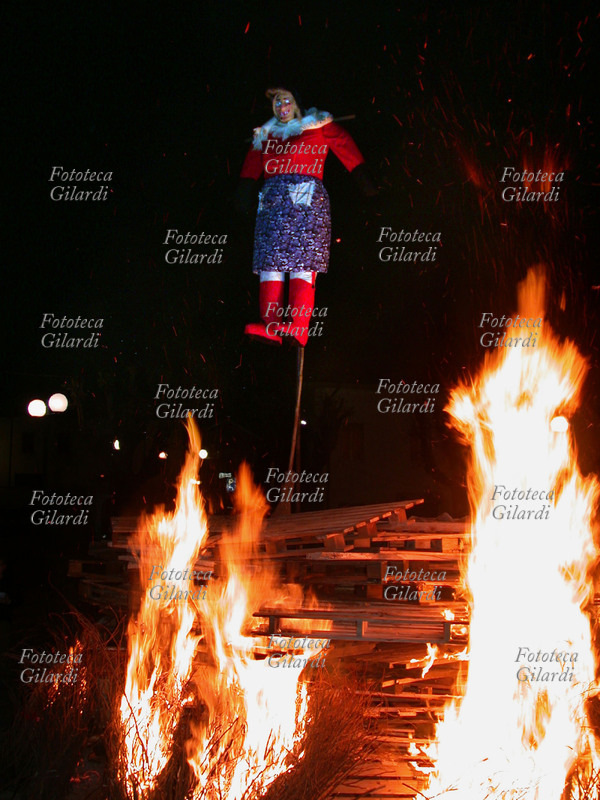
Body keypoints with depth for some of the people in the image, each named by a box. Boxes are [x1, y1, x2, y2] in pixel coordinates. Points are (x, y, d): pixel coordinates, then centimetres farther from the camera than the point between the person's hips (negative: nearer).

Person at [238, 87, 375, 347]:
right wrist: (244, 194, 12)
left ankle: (299, 327, -28)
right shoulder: (266, 134, 24)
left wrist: (364, 181, 9)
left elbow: (346, 147, 13)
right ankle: (271, 325, -19)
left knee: (303, 262, -16)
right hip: (273, 198, 5)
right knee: (269, 260, -10)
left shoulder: (318, 126, 12)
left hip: (307, 198, -4)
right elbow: (252, 165, 23)